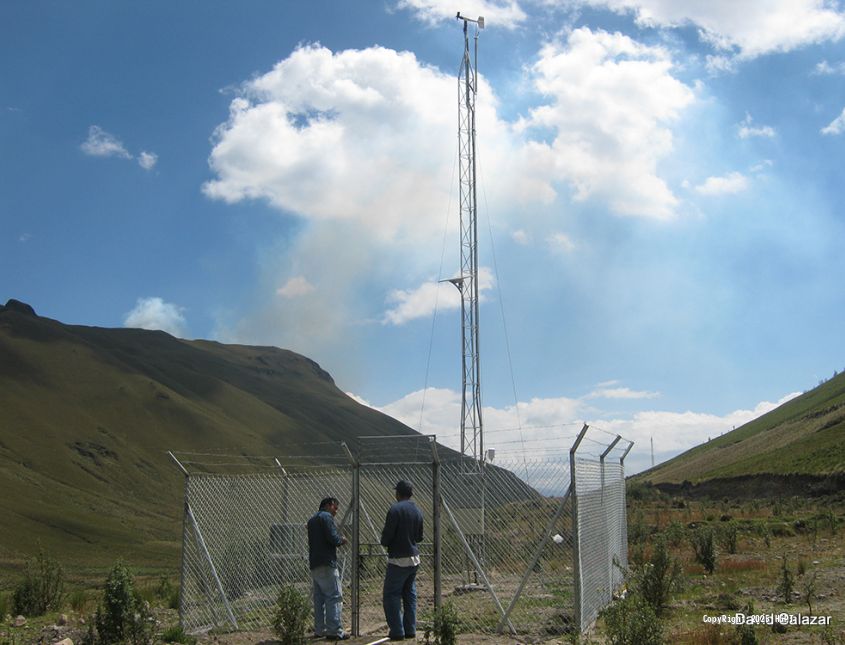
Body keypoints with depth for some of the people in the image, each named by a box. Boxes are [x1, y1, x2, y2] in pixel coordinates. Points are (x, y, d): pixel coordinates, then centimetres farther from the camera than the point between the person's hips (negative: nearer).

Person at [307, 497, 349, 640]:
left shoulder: (312, 519, 21)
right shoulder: (326, 517, -8)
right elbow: (333, 538, -18)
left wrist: (338, 540, 15)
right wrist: (342, 540, 3)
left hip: (314, 564, 9)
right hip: (326, 563, -9)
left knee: (319, 597, 12)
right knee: (334, 596, -8)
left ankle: (320, 629, 13)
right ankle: (334, 630, -12)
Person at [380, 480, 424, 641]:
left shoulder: (395, 509, -13)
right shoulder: (417, 511, 9)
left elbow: (386, 536, -14)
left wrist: (385, 543, 7)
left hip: (398, 559, -7)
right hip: (414, 558, 7)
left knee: (391, 595, -1)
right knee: (410, 594, 13)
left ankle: (397, 631, -4)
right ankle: (410, 630, 13)